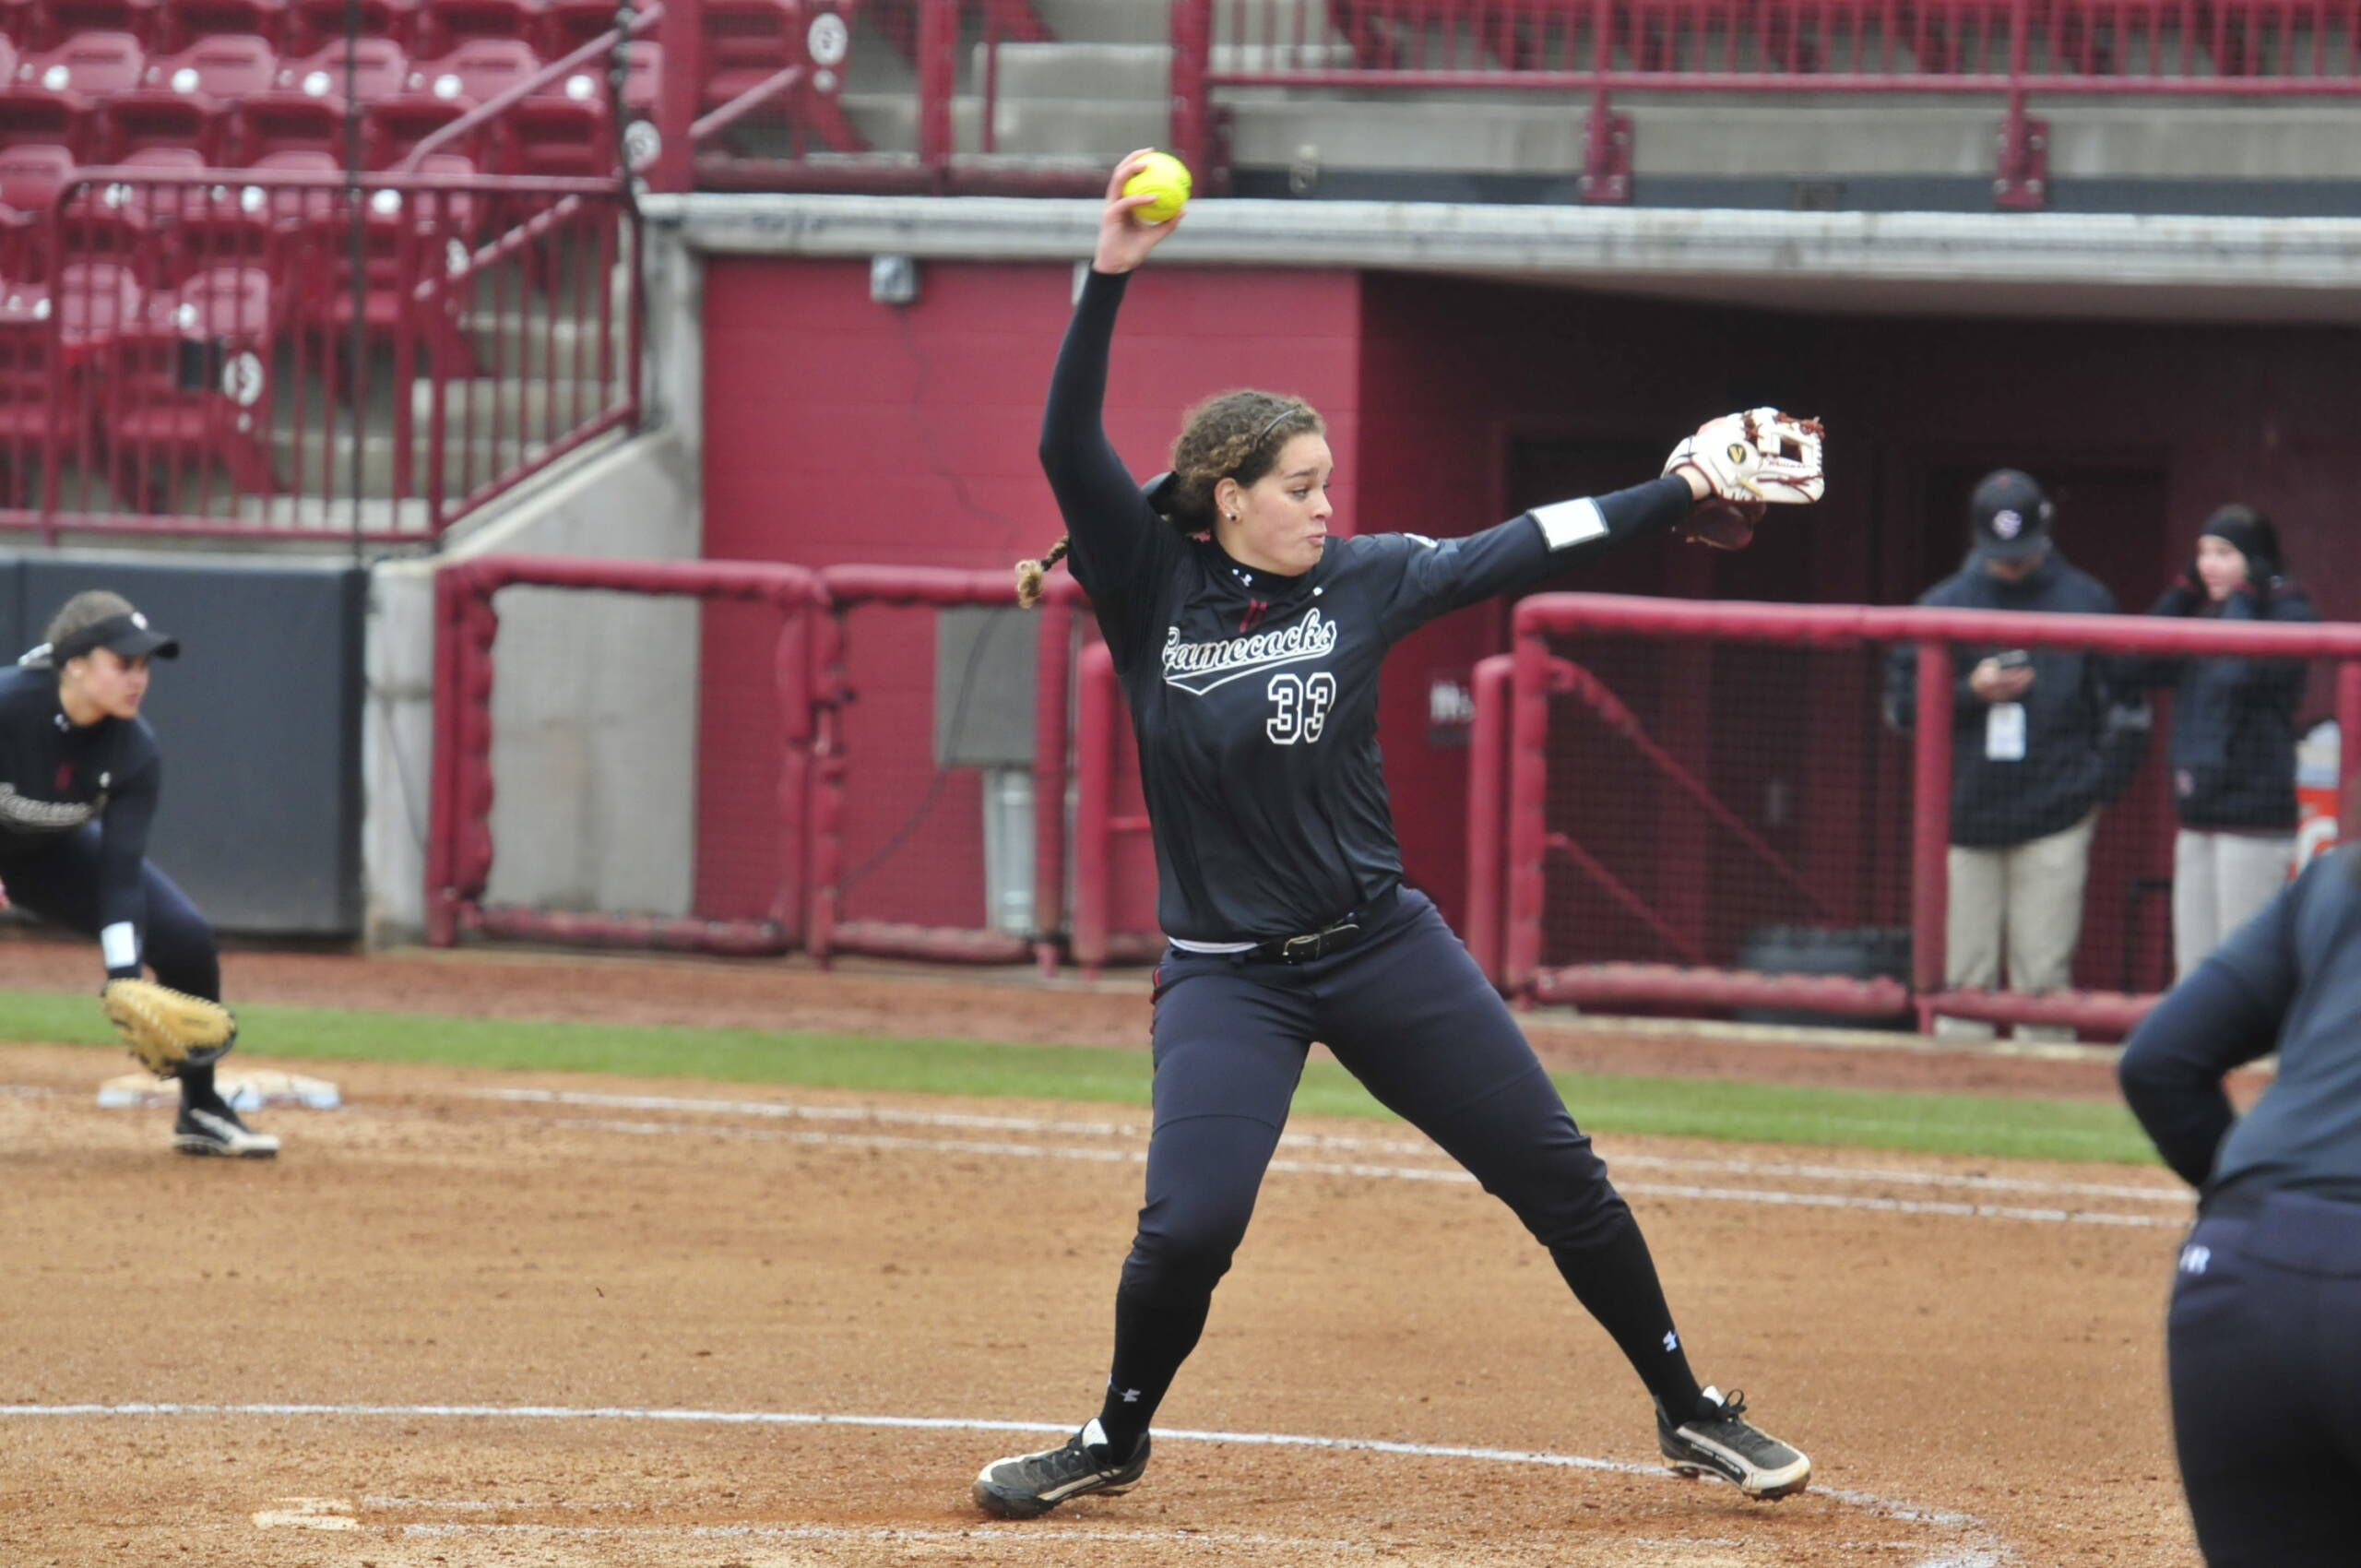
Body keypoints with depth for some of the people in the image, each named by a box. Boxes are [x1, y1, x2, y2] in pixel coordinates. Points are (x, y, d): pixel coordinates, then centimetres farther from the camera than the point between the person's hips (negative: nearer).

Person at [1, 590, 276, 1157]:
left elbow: (120, 872, -21)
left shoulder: (135, 752, -22)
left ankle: (200, 1111, 10)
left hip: (55, 853, 4)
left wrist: (124, 978, -33)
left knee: (185, 938, -7)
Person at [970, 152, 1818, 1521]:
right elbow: (1069, 446, -16)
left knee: (1557, 1175, 2)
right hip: (1229, 977, -2)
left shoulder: (1360, 580, -1)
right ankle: (1116, 1442, 10)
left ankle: (1691, 1412, 17)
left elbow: (1517, 551, -2)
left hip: (1382, 945, 2)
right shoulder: (1155, 586, -6)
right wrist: (1110, 280, -26)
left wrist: (1689, 490, -9)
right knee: (1190, 1226, -16)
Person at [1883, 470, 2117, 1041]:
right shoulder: (1943, 604, 7)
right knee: (1964, 976, 2)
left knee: (2044, 976, -3)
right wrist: (1969, 692, -11)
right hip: (1965, 817, 1)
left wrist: (2102, 781, 1)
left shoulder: (2085, 601, 6)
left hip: (2055, 821, -1)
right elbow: (1902, 703, 6)